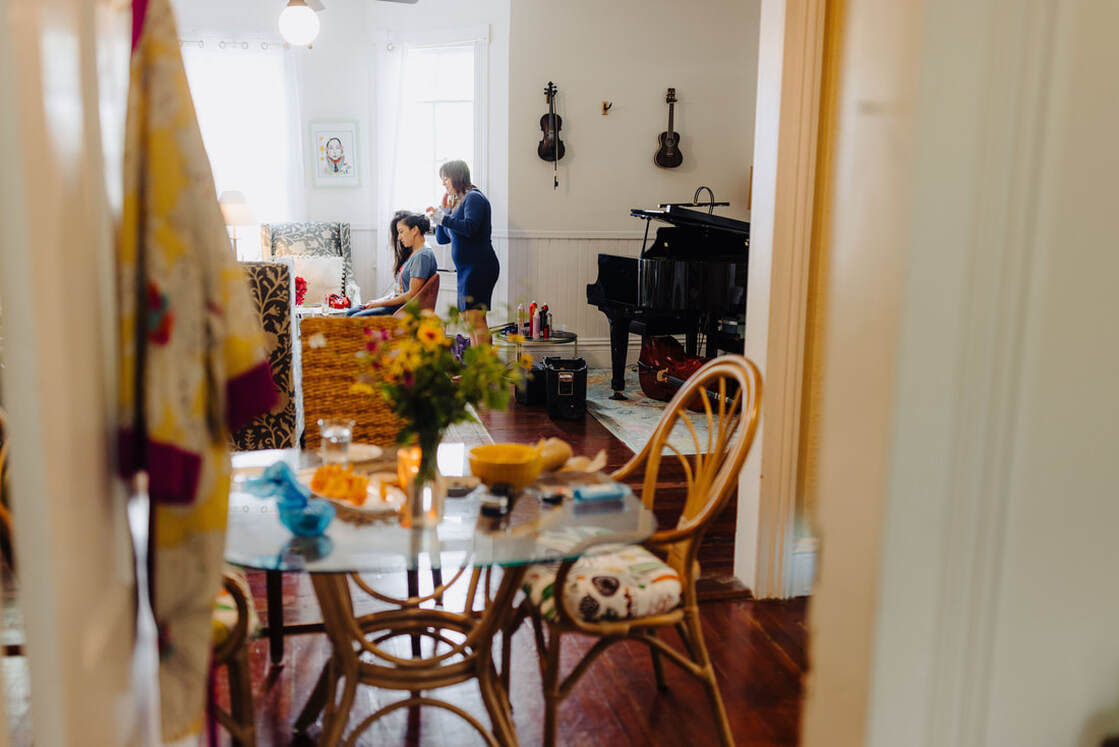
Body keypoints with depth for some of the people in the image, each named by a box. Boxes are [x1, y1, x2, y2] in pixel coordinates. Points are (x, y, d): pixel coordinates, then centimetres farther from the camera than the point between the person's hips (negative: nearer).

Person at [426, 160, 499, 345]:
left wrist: (443, 218, -15)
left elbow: (470, 227, -24)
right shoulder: (457, 202, 20)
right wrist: (444, 212, 10)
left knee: (474, 316, -17)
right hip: (466, 268, 10)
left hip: (479, 265, -10)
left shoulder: (474, 198, -7)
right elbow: (441, 238, 21)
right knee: (468, 317, 10)